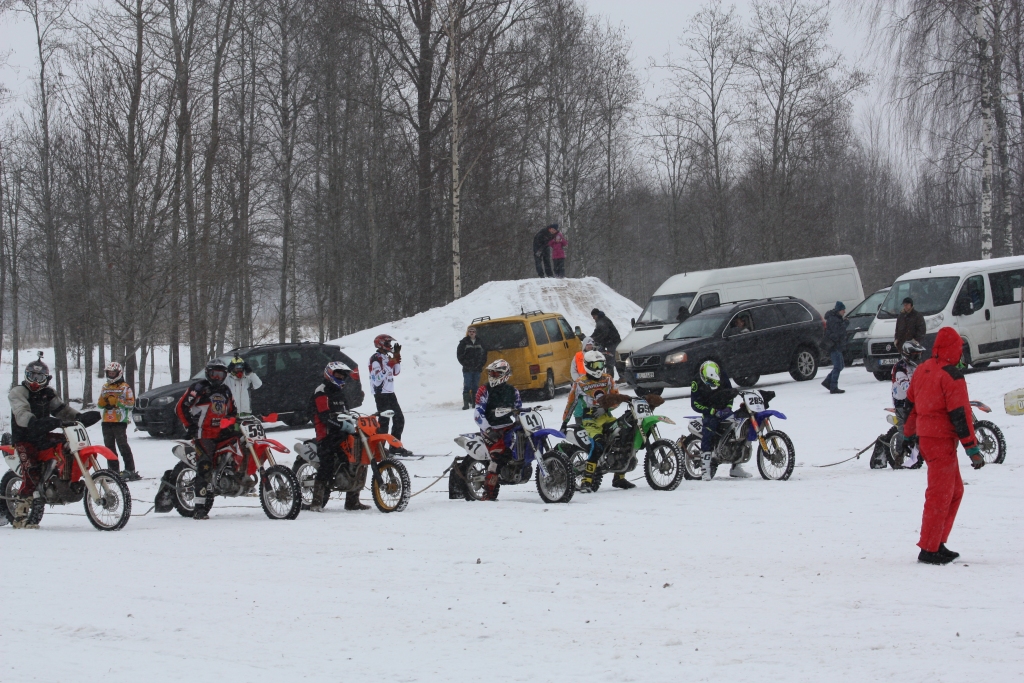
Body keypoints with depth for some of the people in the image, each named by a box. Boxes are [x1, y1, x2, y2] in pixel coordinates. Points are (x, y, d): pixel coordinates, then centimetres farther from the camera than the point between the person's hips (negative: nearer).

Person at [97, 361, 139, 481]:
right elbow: (100, 404, 19)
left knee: (122, 445, -11)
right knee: (109, 446, 8)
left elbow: (131, 403, -9)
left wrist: (116, 402, -18)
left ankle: (130, 470, -11)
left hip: (120, 421, -7)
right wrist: (103, 402, -5)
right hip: (106, 421, 7)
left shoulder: (125, 387, -1)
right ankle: (113, 470, 14)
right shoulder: (105, 388, 18)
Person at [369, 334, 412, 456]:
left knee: (399, 419, 13)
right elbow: (377, 379, -22)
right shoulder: (375, 359, -14)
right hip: (381, 394, -9)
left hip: (390, 393, 10)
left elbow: (396, 372, 18)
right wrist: (389, 365, -24)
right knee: (384, 421, -10)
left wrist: (397, 357, 8)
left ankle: (395, 446, 22)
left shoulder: (387, 357, 15)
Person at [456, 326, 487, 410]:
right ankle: (466, 404, -10)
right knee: (467, 387, -7)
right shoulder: (464, 342, 1)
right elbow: (459, 354, 0)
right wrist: (465, 364, -9)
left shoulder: (480, 342, 9)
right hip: (467, 369, -3)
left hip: (477, 369, 3)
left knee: (475, 387, 6)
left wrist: (481, 364, 1)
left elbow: (484, 354, 14)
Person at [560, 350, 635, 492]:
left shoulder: (607, 379, 11)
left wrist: (605, 408, -13)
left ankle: (619, 478, 3)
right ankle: (586, 481, -28)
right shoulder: (580, 383, 2)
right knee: (598, 444, -29)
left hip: (605, 416, 5)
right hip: (589, 419, -5)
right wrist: (564, 422, 7)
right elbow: (571, 403, 8)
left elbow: (616, 398, 6)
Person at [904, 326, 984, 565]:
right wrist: (972, 449, -14)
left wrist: (908, 435, 30)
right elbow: (960, 414, -17)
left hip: (925, 436, 9)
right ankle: (929, 550, -3)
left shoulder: (921, 370, 10)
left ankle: (937, 543, 18)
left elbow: (909, 404, 18)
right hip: (942, 439, -9)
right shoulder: (951, 376, -15)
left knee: (954, 490, 17)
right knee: (940, 494, -4)